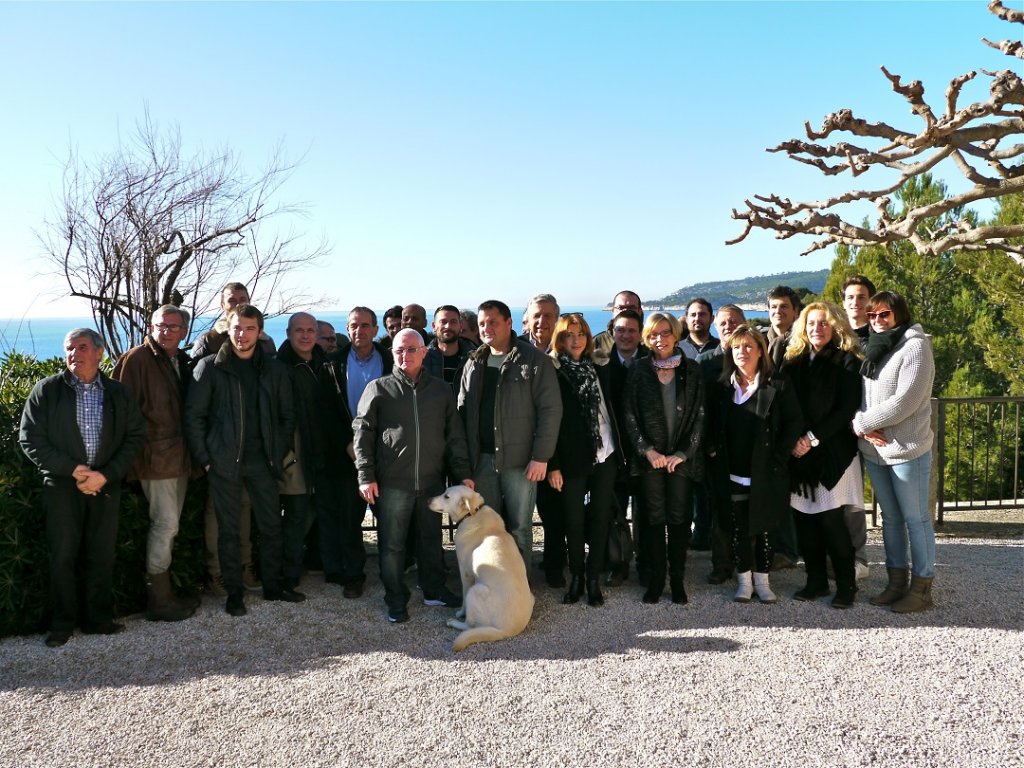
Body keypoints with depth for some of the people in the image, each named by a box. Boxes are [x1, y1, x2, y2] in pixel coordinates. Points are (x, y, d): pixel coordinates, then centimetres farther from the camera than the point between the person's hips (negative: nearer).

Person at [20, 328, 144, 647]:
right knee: (63, 555, 4)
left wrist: (106, 474, -10)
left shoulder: (119, 394, 5)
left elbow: (135, 437, 3)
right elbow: (30, 439, -3)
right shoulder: (47, 390, 0)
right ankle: (63, 622, 17)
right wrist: (73, 470, -12)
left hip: (105, 486, 2)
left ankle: (98, 618, 19)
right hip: (61, 486, -1)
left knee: (101, 555, 6)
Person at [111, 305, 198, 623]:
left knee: (168, 525, 13)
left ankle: (163, 592, 22)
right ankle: (159, 600, 2)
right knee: (165, 524, -7)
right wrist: (142, 445, -12)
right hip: (156, 456, -8)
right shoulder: (137, 358, -8)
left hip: (178, 457, 8)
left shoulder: (184, 361, 13)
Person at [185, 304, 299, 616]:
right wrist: (204, 457, -6)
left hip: (262, 461, 3)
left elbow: (287, 415, 10)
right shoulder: (210, 367, -3)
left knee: (272, 525, 9)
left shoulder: (275, 370, 4)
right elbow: (193, 415, -2)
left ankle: (274, 584, 24)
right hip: (224, 462, -2)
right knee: (228, 529, 7)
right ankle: (234, 591, 19)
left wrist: (280, 452, 3)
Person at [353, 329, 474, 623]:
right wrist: (366, 475, -7)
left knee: (432, 538, 13)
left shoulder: (441, 390, 10)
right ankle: (396, 599, 17)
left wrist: (463, 473, 6)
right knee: (392, 544, 4)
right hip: (392, 482, -2)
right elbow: (362, 432, -1)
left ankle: (435, 590, 29)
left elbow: (455, 435, 11)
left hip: (432, 481, 3)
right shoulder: (379, 389, 2)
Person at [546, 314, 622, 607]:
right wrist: (552, 465, -11)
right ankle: (576, 577, 19)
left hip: (604, 456, 4)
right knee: (574, 520, 4)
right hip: (571, 460, -3)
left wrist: (619, 452, 7)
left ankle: (594, 579, 16)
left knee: (600, 517, 6)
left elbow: (610, 410, 13)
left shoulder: (599, 370, 10)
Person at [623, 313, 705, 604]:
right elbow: (630, 416, 0)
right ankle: (656, 578, 14)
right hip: (649, 457, 0)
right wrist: (648, 451, -8)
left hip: (682, 457, 0)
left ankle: (677, 580, 13)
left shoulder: (691, 371, 2)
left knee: (679, 519, 2)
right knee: (654, 519, 5)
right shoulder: (639, 372, 3)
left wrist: (681, 454, -7)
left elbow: (699, 416, -1)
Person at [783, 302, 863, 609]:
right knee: (804, 518, 5)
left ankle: (846, 584, 9)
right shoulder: (794, 361, 11)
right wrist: (792, 441, -6)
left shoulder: (846, 362, 0)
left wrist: (813, 438, -12)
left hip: (832, 452, -4)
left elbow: (847, 409, -7)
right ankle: (816, 580, 18)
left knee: (831, 518, -6)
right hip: (799, 453, 4)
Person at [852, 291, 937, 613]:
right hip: (874, 451, 7)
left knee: (915, 520, 2)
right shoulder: (872, 350, 13)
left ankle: (921, 589, 11)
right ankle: (896, 582, 23)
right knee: (890, 518, 14)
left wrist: (860, 423, -12)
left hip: (908, 450, -7)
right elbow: (861, 396, 10)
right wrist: (867, 429, -9)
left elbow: (905, 401, -18)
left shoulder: (915, 346, -9)